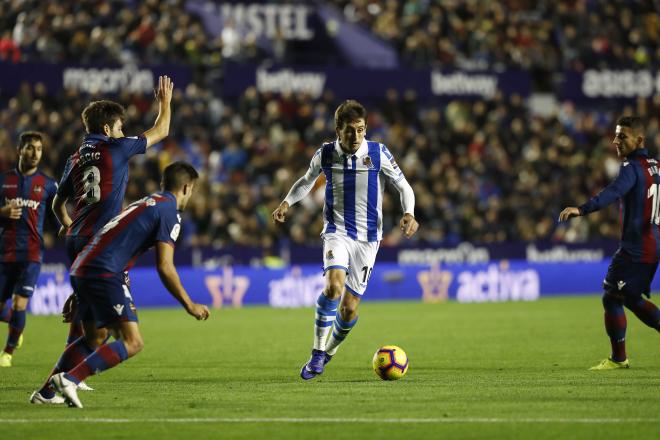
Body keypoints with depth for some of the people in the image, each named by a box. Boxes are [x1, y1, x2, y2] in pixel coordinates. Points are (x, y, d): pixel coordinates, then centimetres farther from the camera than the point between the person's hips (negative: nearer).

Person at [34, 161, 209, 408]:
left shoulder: (144, 203, 25)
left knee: (95, 336, 27)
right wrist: (190, 306, -3)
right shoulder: (169, 212, -3)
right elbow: (164, 267, -11)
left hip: (80, 269, 9)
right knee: (132, 343, -11)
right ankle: (69, 379, -22)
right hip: (103, 273, -9)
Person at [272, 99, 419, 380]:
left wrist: (408, 214, -17)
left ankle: (328, 353, 26)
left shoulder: (378, 154, -8)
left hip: (367, 238, 0)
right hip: (337, 232, 0)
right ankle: (317, 354, -17)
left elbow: (404, 187, 1)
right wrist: (287, 202, 3)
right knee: (334, 285, -28)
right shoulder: (325, 154, -3)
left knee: (349, 309, -1)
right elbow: (307, 180, 17)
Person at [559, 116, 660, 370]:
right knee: (631, 298, 19)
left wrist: (582, 209, -47)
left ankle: (618, 358, 5)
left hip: (635, 248, -9)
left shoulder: (632, 168, -15)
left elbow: (613, 193, -33)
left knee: (611, 296, -1)